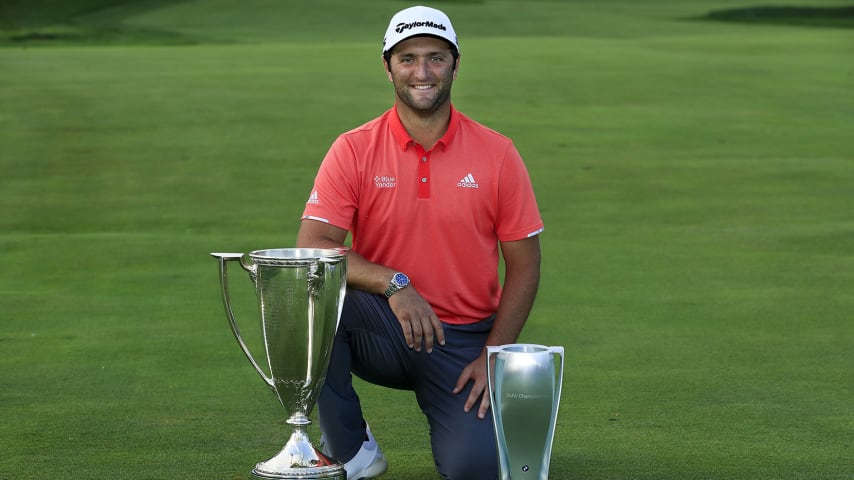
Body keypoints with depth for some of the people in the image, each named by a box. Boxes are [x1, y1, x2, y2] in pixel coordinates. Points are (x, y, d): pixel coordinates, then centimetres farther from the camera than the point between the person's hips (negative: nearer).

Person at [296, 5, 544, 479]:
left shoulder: (497, 154, -2)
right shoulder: (353, 150, -4)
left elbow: (524, 265, 1)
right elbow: (311, 248, -14)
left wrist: (492, 356, -9)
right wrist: (393, 283, -28)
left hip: (464, 340, 0)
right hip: (383, 329, 0)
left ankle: (467, 406, 19)